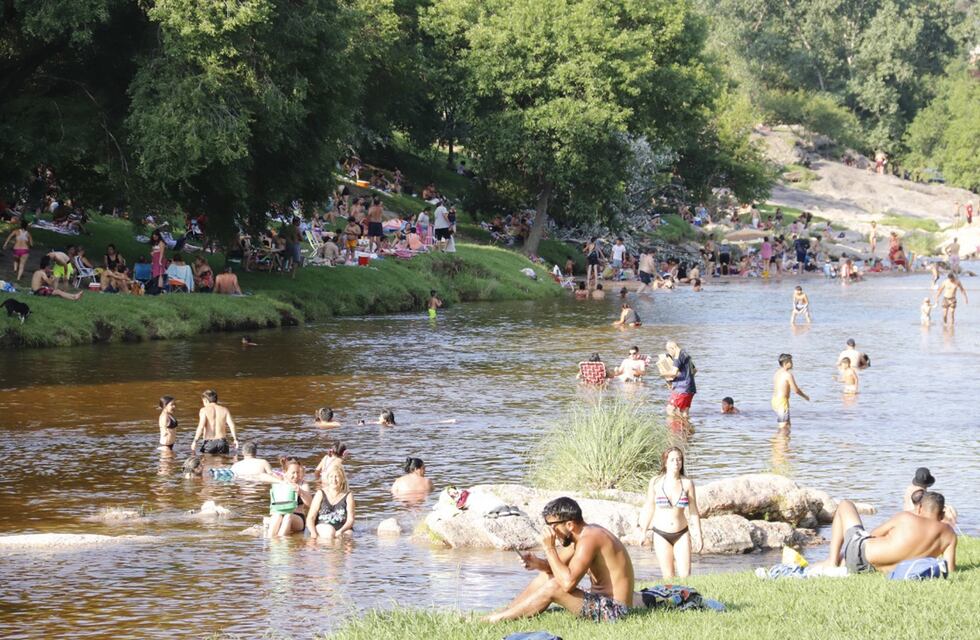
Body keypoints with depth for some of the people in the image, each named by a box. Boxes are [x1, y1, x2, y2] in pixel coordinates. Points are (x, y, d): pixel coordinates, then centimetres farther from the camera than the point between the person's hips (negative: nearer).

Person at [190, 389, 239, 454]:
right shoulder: (224, 410, 6)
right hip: (222, 442, 3)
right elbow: (231, 425, -3)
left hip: (208, 443, -3)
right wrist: (235, 439, 0)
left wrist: (195, 441, -15)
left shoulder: (204, 410, -4)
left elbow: (201, 426, -16)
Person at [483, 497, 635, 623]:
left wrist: (549, 548, -25)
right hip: (602, 601, 11)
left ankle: (499, 619, -10)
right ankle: (503, 613, 9)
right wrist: (537, 563, -6)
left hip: (613, 610, -11)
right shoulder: (585, 532, 9)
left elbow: (568, 583, -32)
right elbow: (559, 564, 16)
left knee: (553, 587, -22)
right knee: (546, 576, 12)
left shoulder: (588, 540, -22)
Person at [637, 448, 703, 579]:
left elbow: (693, 510, 3)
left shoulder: (687, 483, -4)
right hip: (661, 535, 0)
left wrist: (699, 535, 3)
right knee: (668, 576, 1)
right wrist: (643, 532, 11)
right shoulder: (656, 482, -4)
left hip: (681, 534, 0)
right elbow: (649, 508, 7)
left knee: (685, 575, -8)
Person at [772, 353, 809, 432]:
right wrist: (805, 396, 7)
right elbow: (795, 390, -11)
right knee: (784, 427, -9)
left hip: (775, 400, 9)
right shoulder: (788, 375, -14)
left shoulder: (777, 373, 12)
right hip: (782, 401, -9)